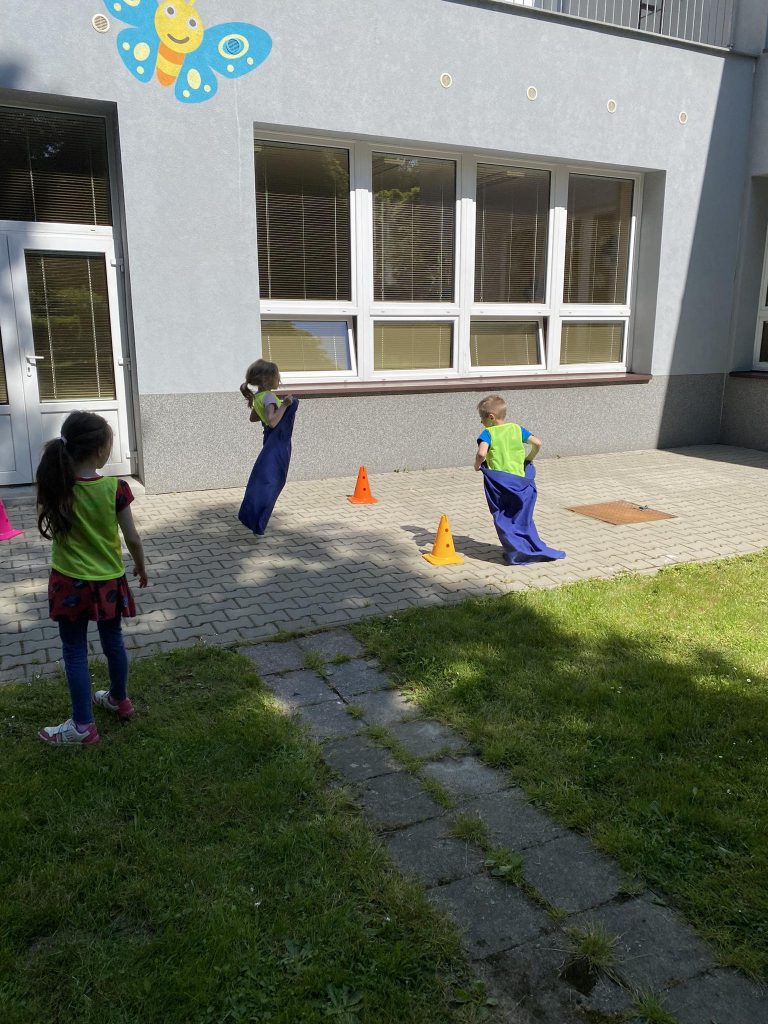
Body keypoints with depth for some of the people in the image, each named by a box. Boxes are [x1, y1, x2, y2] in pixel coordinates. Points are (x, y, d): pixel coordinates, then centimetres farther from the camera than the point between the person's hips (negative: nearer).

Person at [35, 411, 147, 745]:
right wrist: (141, 567, 10)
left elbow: (46, 528, 4)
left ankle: (83, 726, 18)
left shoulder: (55, 485, -14)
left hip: (70, 583, 0)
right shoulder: (116, 489, -17)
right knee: (113, 642, 20)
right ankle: (120, 700, 40)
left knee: (75, 652, 11)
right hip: (108, 582, 0)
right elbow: (133, 538, -9)